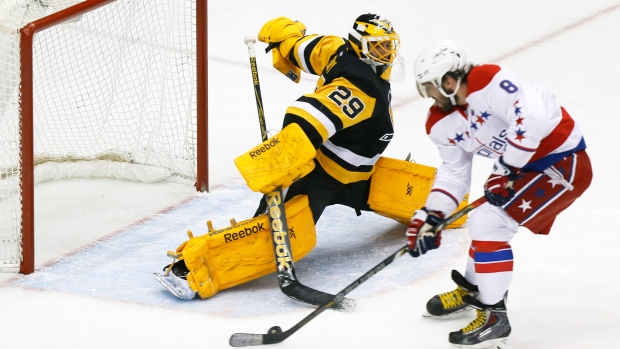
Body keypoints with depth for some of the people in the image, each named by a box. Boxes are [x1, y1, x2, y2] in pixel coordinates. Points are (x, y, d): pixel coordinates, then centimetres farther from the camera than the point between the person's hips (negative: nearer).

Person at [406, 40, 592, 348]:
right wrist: (431, 216, 0)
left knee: (488, 224, -14)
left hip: (562, 163, -10)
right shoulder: (441, 123, 2)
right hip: (521, 165, 10)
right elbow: (454, 171, 11)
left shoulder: (489, 82, -27)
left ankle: (493, 317, -4)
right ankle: (473, 288, 45)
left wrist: (507, 172, -27)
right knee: (485, 220, 20)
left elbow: (533, 119, -36)